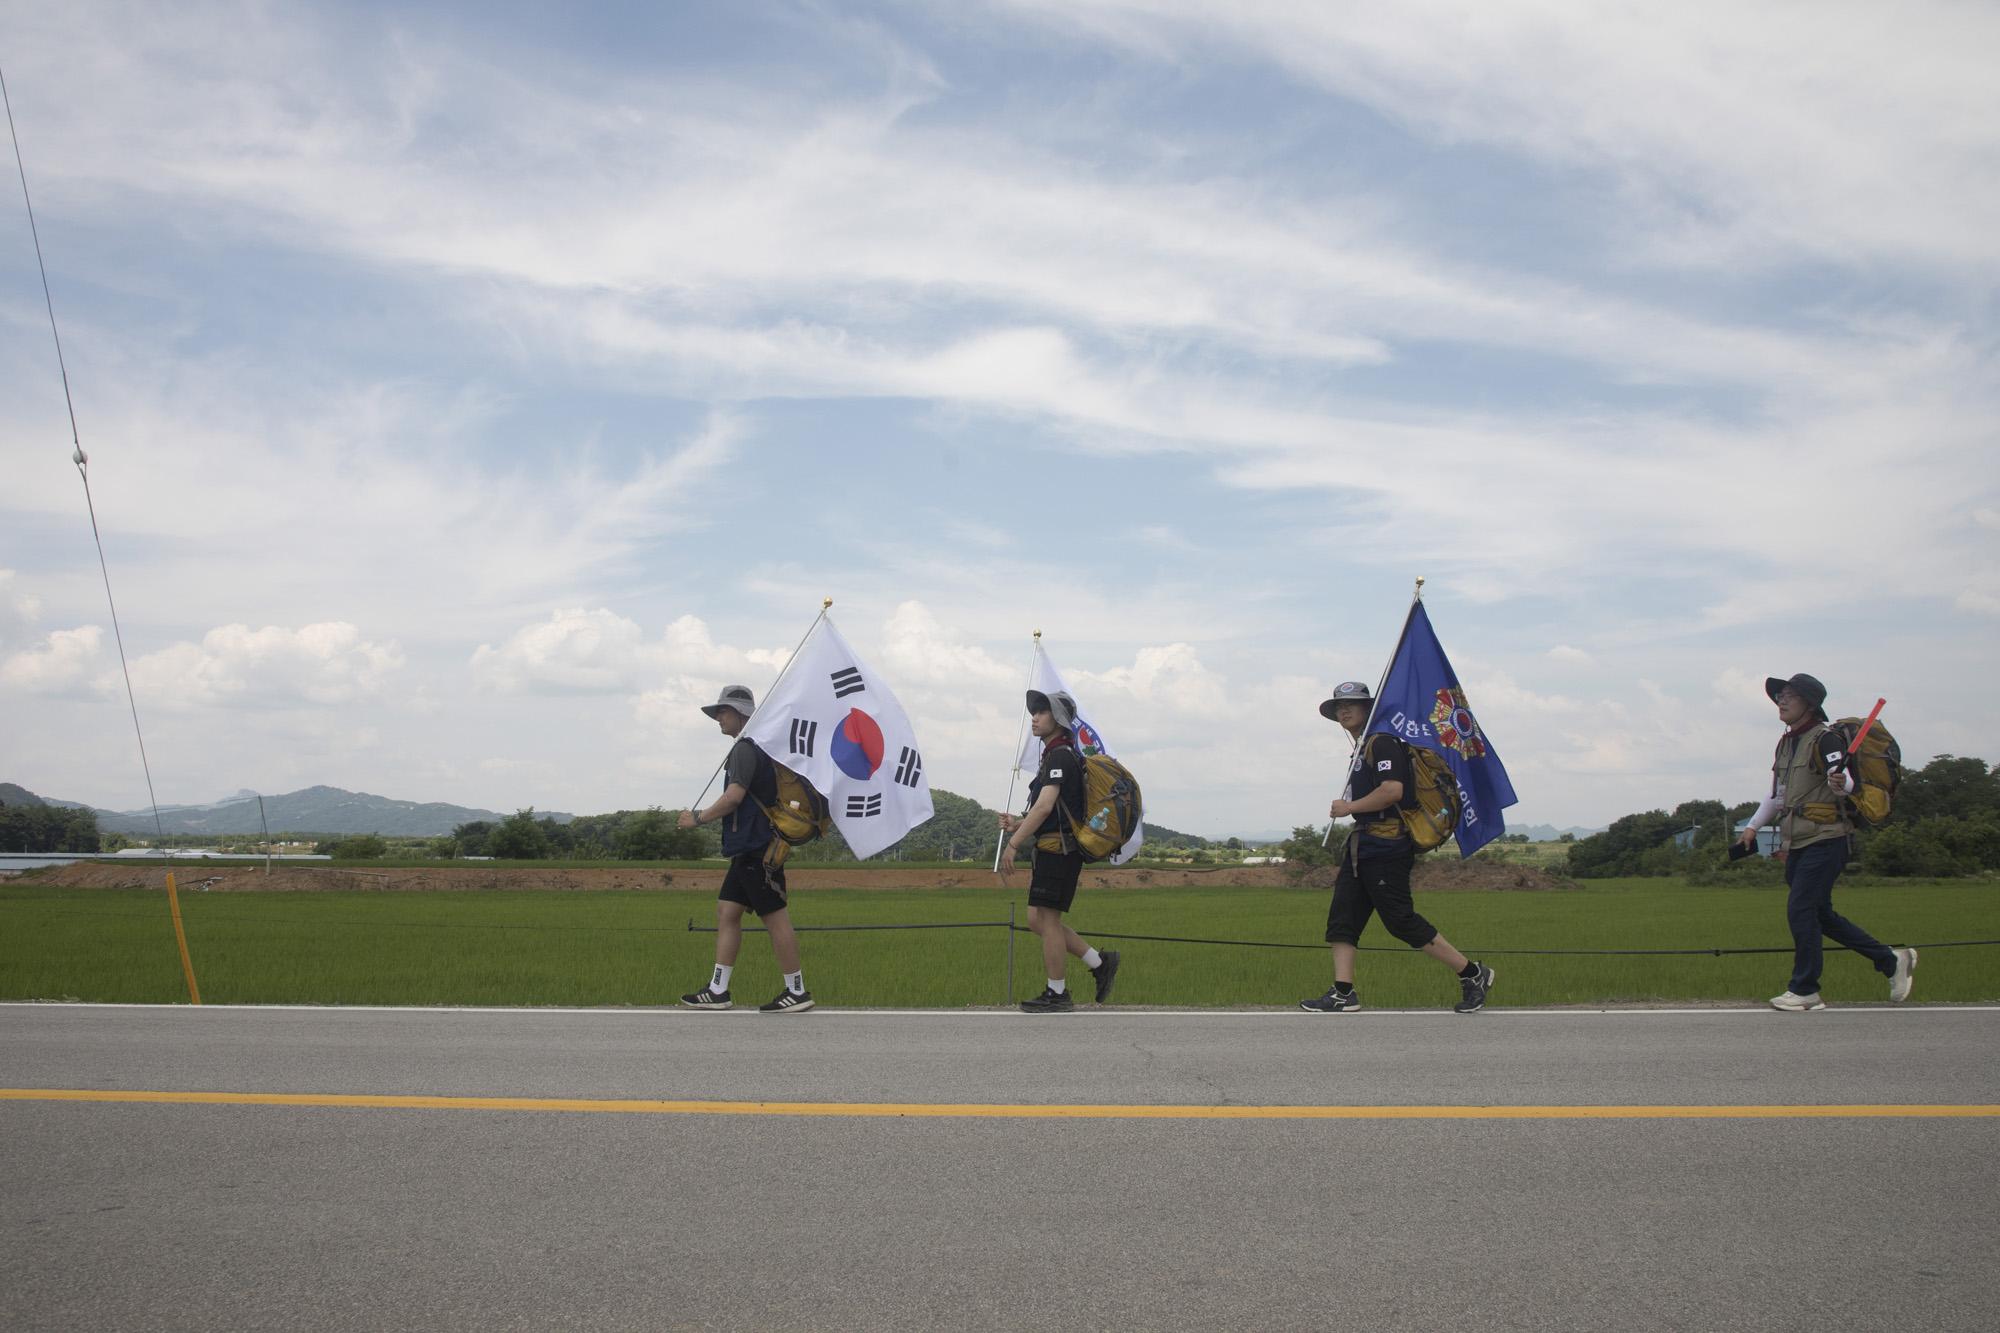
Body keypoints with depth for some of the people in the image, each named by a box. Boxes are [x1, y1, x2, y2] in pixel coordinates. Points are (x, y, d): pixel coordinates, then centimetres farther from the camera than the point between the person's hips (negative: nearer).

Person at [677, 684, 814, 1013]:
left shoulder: (746, 748, -12)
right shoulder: (754, 747, 20)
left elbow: (734, 796, -20)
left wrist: (698, 819, -9)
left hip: (756, 847, -11)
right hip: (747, 848, 11)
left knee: (775, 918, -6)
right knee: (726, 911, 9)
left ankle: (797, 991, -1)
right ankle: (718, 991, 9)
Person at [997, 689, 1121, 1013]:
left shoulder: (1060, 756, -14)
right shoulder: (1054, 756, 19)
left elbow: (1045, 807, -23)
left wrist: (1013, 844, -21)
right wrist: (1018, 824, 11)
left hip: (1059, 850, -10)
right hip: (1054, 850, 10)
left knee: (1047, 920, -5)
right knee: (1037, 920, 12)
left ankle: (1057, 996, 3)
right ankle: (1100, 962, 16)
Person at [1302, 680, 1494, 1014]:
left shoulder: (1382, 742, -11)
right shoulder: (1362, 748, 19)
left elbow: (1392, 790, -23)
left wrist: (1349, 807, -14)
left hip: (1384, 846, -10)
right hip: (1363, 845, 10)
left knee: (1402, 921, -7)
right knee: (1341, 916, 1)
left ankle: (1473, 974, 3)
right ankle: (1343, 993, 0)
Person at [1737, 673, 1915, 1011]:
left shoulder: (1825, 740, -11)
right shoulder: (1786, 744, 15)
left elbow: (1846, 782, -26)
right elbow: (1777, 794, 27)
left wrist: (1840, 784, -48)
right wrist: (1753, 826, 26)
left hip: (1825, 840, -9)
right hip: (1796, 844, 9)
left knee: (1801, 910, -11)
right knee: (1821, 915, 11)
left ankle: (1805, 989, -1)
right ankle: (1891, 960, 23)